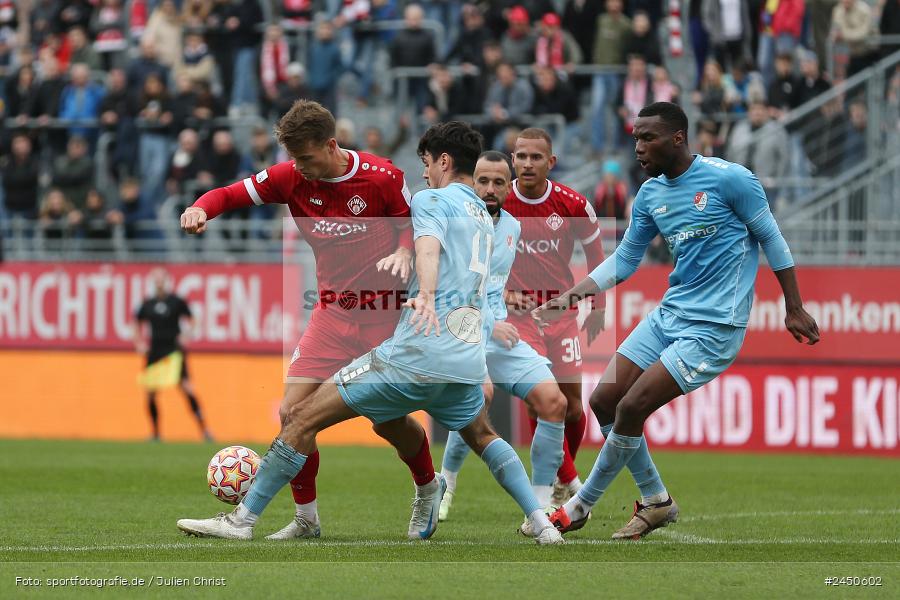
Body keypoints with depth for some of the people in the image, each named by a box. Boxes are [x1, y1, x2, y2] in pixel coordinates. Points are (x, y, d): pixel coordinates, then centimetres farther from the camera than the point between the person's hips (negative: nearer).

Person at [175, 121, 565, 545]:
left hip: (416, 355, -8)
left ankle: (243, 520, -5)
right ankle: (543, 524, 22)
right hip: (466, 362, 8)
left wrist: (425, 295, -41)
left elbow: (428, 246, -22)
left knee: (302, 419, -3)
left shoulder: (432, 199, 0)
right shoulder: (484, 218, 23)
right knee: (482, 436, 35)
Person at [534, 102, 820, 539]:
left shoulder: (728, 178, -13)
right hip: (668, 316, 8)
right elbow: (623, 261, 15)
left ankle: (581, 506, 5)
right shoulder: (650, 195, 7)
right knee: (604, 401, 1)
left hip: (713, 327, -7)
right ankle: (655, 502, 18)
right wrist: (569, 298, 2)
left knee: (631, 408, -13)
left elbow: (771, 239, -4)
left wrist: (794, 309, -1)